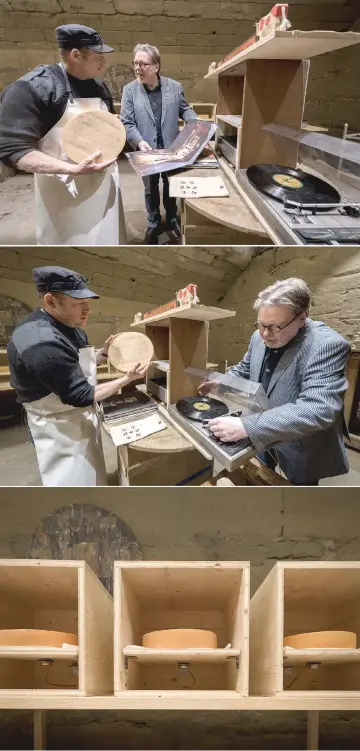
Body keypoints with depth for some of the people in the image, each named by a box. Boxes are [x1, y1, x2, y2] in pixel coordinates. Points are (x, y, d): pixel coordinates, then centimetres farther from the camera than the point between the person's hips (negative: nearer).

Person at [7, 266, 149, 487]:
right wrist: (127, 379, -20)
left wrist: (104, 353, -1)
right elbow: (81, 395, -27)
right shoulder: (42, 342, -32)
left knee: (91, 474, 24)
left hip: (81, 418, 10)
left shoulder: (69, 326, 1)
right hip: (61, 427, -10)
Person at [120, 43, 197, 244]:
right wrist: (139, 141, -25)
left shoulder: (175, 86, -4)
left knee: (171, 185, 18)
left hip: (172, 149, 1)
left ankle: (172, 218, 38)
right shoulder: (129, 90, -7)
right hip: (146, 150, -1)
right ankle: (154, 223, 31)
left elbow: (185, 109, 9)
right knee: (150, 189, 14)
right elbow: (126, 123, -9)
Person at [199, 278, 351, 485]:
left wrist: (246, 426, -45)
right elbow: (244, 369, 15)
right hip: (261, 436, 7)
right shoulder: (259, 337, -5)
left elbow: (317, 409, -41)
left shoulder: (327, 345, -30)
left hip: (301, 449, -6)